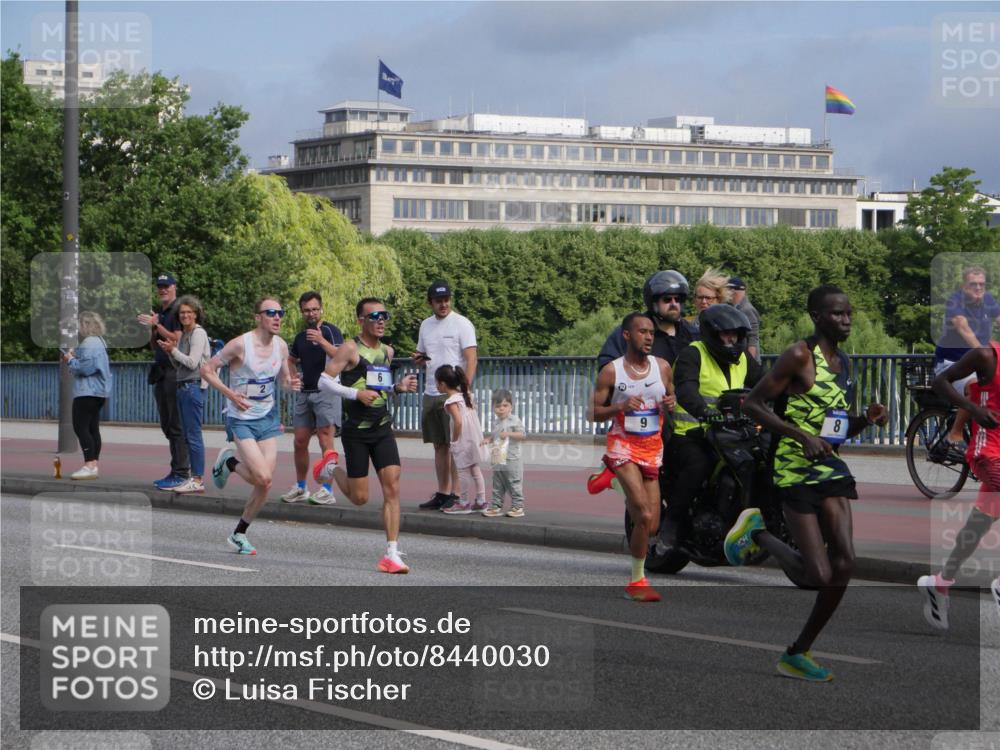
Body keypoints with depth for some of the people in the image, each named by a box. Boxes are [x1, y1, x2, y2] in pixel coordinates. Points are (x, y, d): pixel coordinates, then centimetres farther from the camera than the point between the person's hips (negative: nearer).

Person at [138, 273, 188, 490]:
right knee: (167, 425, 11)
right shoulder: (160, 313, 20)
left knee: (177, 424, -10)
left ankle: (181, 473, -10)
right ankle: (176, 472, 15)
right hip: (161, 372, 10)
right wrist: (153, 329, 4)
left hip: (175, 372, -10)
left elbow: (178, 340, -16)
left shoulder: (178, 310, -7)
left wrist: (157, 326, -13)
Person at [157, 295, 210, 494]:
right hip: (182, 386, 10)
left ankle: (198, 479, -10)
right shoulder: (184, 335, 19)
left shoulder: (198, 334, -8)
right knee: (187, 435, 9)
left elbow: (192, 362, -16)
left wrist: (173, 350, -7)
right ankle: (195, 477, 13)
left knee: (193, 435, -10)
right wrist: (169, 352, 6)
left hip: (194, 386, -10)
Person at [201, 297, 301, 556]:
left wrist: (290, 384, -9)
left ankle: (240, 533, 20)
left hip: (268, 418, 6)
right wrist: (230, 393, -22)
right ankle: (229, 461, 12)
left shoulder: (281, 346, 1)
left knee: (264, 485, 1)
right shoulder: (240, 344, -17)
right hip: (241, 419, -6)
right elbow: (207, 369, -10)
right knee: (263, 478, -18)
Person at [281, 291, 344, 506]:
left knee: (325, 440, -12)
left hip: (326, 392, -7)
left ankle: (328, 490, -12)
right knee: (300, 442, 8)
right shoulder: (301, 337, 16)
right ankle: (300, 488, 19)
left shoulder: (330, 331, -4)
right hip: (305, 392, 7)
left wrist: (322, 341, -31)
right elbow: (290, 361, 32)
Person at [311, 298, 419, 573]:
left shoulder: (387, 351, 12)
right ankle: (331, 467, 33)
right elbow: (324, 380, -11)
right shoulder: (350, 349, -9)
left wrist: (399, 387, 6)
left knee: (392, 488, -8)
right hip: (356, 430, -5)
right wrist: (356, 393, -20)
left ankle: (392, 554, -7)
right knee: (359, 498, 2)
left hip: (383, 429, 5)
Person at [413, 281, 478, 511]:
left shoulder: (461, 324, -5)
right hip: (431, 394, 7)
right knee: (439, 446, 9)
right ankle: (442, 493, 12)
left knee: (455, 445, -6)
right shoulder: (426, 326, 15)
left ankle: (455, 494, -5)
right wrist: (418, 359, 0)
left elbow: (471, 360, -11)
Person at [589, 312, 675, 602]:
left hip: (653, 448, 5)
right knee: (645, 517, -19)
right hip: (623, 446, -4)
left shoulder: (662, 367, 6)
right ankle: (638, 580, -9)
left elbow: (672, 398, 19)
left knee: (652, 525, 3)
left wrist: (670, 404, -5)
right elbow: (593, 413, 0)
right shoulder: (611, 371, -3)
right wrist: (620, 407, -18)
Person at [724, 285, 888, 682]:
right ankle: (758, 534, 16)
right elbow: (752, 404, -14)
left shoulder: (843, 364, 14)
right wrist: (803, 437, -21)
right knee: (818, 575, -13)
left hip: (830, 468, 7)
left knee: (843, 563, -7)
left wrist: (867, 419, 2)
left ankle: (797, 655, 7)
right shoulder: (800, 356, -11)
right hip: (795, 472, -7)